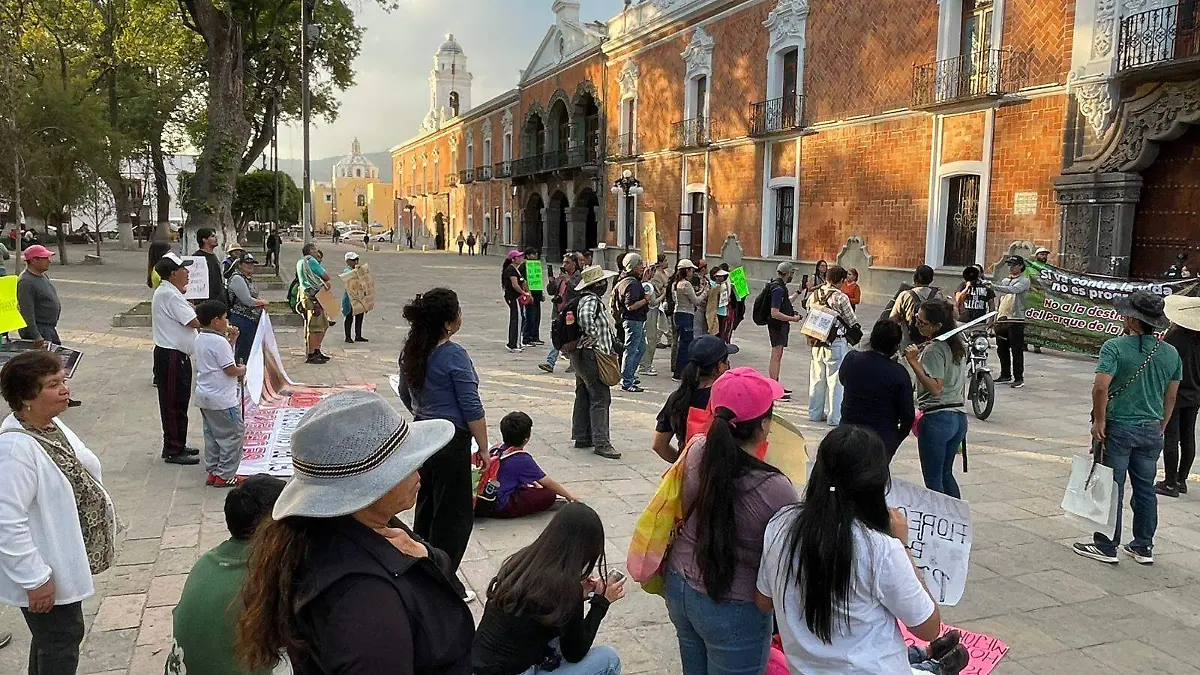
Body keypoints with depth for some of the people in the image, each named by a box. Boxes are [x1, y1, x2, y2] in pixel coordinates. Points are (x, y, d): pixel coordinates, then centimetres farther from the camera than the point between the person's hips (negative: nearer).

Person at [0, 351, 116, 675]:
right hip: (46, 568, -9)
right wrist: (35, 578, -26)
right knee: (61, 639, 7)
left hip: (64, 558, 9)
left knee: (53, 636, 24)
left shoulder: (51, 424, 1)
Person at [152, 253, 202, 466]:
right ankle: (173, 451, 6)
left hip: (176, 355, 11)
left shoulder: (167, 292, 15)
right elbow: (194, 322, -22)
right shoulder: (169, 295, -19)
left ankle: (178, 445, 29)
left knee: (179, 402, 18)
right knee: (174, 404, -2)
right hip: (172, 357, -11)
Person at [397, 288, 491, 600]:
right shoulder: (454, 355, -20)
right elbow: (472, 408, -18)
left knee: (426, 506, 20)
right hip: (451, 441, -8)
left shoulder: (412, 351, 3)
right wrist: (483, 449, -10)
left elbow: (405, 395, 17)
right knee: (456, 513, 3)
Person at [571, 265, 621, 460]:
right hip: (590, 354, -11)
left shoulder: (589, 299, 15)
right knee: (600, 398, -10)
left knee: (584, 396, 16)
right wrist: (592, 336, -25)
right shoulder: (591, 301, -16)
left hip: (581, 355, 11)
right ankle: (601, 443, -9)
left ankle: (581, 437, 24)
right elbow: (585, 317, -37)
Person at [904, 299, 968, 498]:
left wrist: (914, 362, -25)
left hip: (937, 418, -9)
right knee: (946, 473, 21)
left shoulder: (933, 350, -17)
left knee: (933, 479, 2)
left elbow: (935, 388, -23)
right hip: (959, 416, 9)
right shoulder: (958, 342, 8)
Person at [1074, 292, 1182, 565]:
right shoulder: (1171, 353, 3)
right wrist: (1160, 427, 20)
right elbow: (1171, 396, 10)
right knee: (1145, 490, 15)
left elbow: (1100, 388, -24)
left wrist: (1099, 421, -14)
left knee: (1111, 489, 3)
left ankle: (1106, 547, 11)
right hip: (1151, 431, 5)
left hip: (1117, 428, -5)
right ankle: (1143, 548, 25)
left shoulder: (1115, 347, -14)